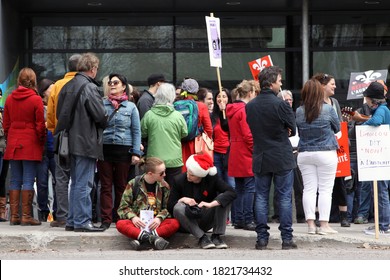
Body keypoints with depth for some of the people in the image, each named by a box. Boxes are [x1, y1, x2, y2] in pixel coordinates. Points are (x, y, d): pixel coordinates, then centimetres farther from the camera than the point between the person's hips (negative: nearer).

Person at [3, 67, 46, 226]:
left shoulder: (10, 99, 5)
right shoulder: (36, 99, -8)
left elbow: (5, 124, 10)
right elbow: (40, 125, -7)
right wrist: (41, 142, 5)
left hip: (13, 145, 4)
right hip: (31, 145, -4)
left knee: (15, 181, 9)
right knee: (28, 181, -2)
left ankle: (14, 216, 9)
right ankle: (26, 216, -4)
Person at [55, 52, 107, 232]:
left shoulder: (68, 86, 9)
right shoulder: (89, 88, -15)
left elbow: (59, 113, 14)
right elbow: (100, 116, -16)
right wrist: (104, 124, 4)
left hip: (72, 141, 8)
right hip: (87, 142, -8)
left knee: (76, 183, 15)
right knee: (84, 184, -4)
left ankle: (72, 220, 19)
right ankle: (82, 222, -3)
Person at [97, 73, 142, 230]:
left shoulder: (131, 107, 7)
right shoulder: (101, 104, 7)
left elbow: (136, 131, 6)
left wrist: (136, 153, -2)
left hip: (123, 149, 0)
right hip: (104, 148, 0)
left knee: (121, 186, 5)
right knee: (106, 186, -1)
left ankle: (119, 217, 15)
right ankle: (106, 219, 1)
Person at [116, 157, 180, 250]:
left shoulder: (164, 186, 6)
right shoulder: (133, 184, -1)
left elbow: (167, 208, 3)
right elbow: (123, 207, 2)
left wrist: (159, 218, -17)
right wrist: (133, 217, -16)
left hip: (155, 223, 1)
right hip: (139, 222, -1)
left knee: (175, 223, -29)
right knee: (120, 224, -32)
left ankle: (140, 238, -38)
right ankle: (153, 238, -47)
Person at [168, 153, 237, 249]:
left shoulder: (212, 179, -8)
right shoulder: (179, 180, -8)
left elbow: (232, 193, -22)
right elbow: (170, 206, -4)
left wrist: (211, 204, -34)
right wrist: (182, 199, -25)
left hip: (206, 221, 1)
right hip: (188, 221, -1)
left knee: (223, 199, -21)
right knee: (178, 208, -32)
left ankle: (216, 236, -20)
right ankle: (202, 237, -28)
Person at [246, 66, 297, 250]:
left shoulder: (250, 106, 2)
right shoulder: (280, 104, -14)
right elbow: (292, 129, -5)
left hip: (260, 158, 4)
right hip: (282, 158, -4)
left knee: (261, 198, 9)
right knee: (285, 198, 3)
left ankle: (262, 238, 8)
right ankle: (286, 238, 3)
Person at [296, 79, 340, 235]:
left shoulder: (299, 112, 0)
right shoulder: (327, 109, -9)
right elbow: (337, 128, 6)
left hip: (304, 154, 3)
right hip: (326, 153, -3)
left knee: (309, 189, 6)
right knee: (325, 190, 1)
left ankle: (311, 224, 5)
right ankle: (324, 225, -1)